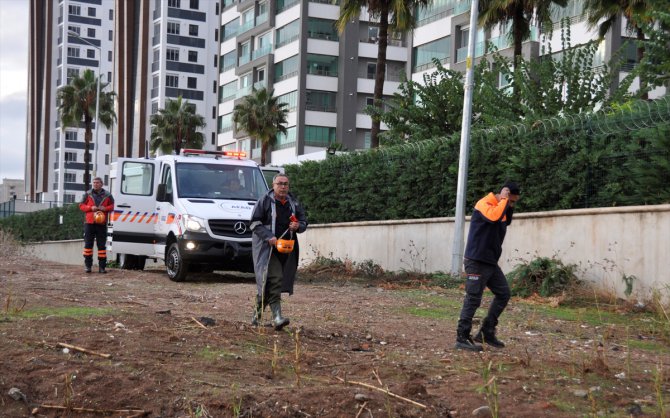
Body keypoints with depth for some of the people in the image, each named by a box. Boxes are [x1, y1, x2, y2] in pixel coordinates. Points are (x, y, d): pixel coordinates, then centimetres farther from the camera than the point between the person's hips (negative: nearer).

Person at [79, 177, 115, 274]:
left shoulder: (107, 195, 7)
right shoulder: (88, 194, 8)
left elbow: (112, 206, 10)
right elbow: (81, 205, 8)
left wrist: (105, 208, -10)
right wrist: (91, 208, -10)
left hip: (102, 224, 0)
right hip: (89, 222, 0)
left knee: (102, 245, 1)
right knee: (88, 244, 0)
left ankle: (102, 266, 4)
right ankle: (88, 265, 6)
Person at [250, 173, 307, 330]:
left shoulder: (294, 203, 13)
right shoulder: (264, 201, -2)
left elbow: (304, 221, 21)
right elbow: (255, 223, -5)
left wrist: (298, 226, -4)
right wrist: (269, 237, -17)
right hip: (267, 247, -5)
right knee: (274, 279, -15)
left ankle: (258, 314, 16)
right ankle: (277, 316, -18)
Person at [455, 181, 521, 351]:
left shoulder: (501, 208, 13)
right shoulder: (484, 204, -14)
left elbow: (506, 221, 29)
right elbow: (494, 217, -33)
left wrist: (509, 206, 11)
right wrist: (504, 200, -18)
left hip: (491, 262, 9)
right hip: (476, 262, -9)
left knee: (503, 294, 9)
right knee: (472, 300, -7)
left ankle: (487, 332, 15)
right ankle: (462, 338, -2)